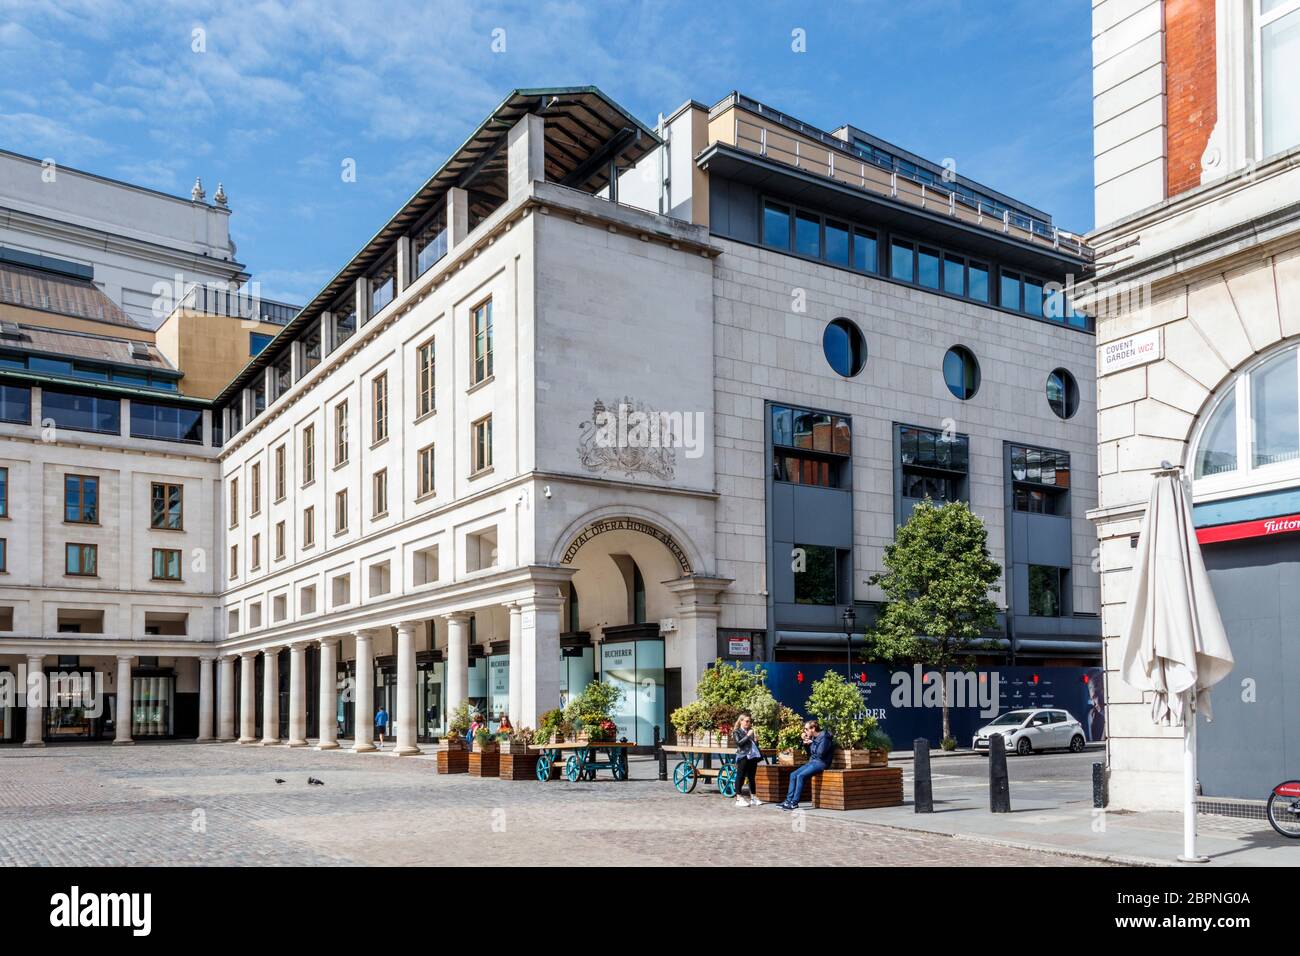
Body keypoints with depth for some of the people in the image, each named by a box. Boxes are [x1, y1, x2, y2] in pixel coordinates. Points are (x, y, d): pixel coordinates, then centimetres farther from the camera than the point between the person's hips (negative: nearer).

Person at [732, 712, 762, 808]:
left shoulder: (751, 731, 16)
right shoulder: (737, 732, 2)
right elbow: (739, 743, -12)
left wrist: (756, 739, 0)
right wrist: (748, 736, -17)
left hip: (753, 757, 6)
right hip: (743, 757, -6)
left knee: (752, 778, 10)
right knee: (740, 778, -3)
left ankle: (753, 798, 16)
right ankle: (739, 799, -1)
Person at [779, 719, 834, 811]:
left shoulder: (824, 737, -12)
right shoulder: (813, 738, 13)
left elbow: (820, 753, -23)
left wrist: (811, 743, -13)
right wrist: (805, 744, 5)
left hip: (821, 763, -9)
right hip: (812, 762, 9)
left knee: (800, 776, -25)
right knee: (793, 775, -4)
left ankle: (794, 803, -22)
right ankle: (789, 800, -5)